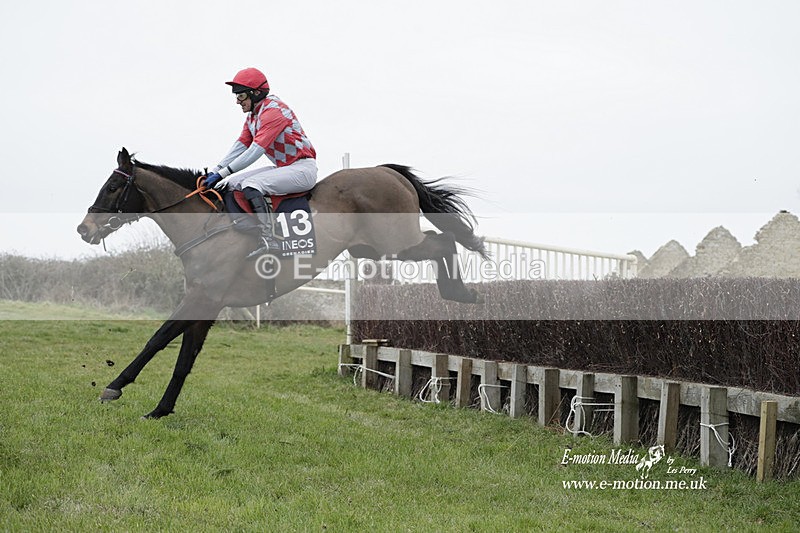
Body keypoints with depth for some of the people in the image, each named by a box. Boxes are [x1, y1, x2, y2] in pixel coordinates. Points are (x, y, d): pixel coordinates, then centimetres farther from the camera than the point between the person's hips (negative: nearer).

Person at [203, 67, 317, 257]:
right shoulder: (252, 115, 12)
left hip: (303, 168, -10)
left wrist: (223, 173, -27)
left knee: (250, 185, -27)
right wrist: (215, 171, -2)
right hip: (282, 168, 10)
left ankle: (268, 240, -32)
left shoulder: (273, 111, -19)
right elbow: (240, 146, 11)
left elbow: (256, 151, -26)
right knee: (232, 183, 3)